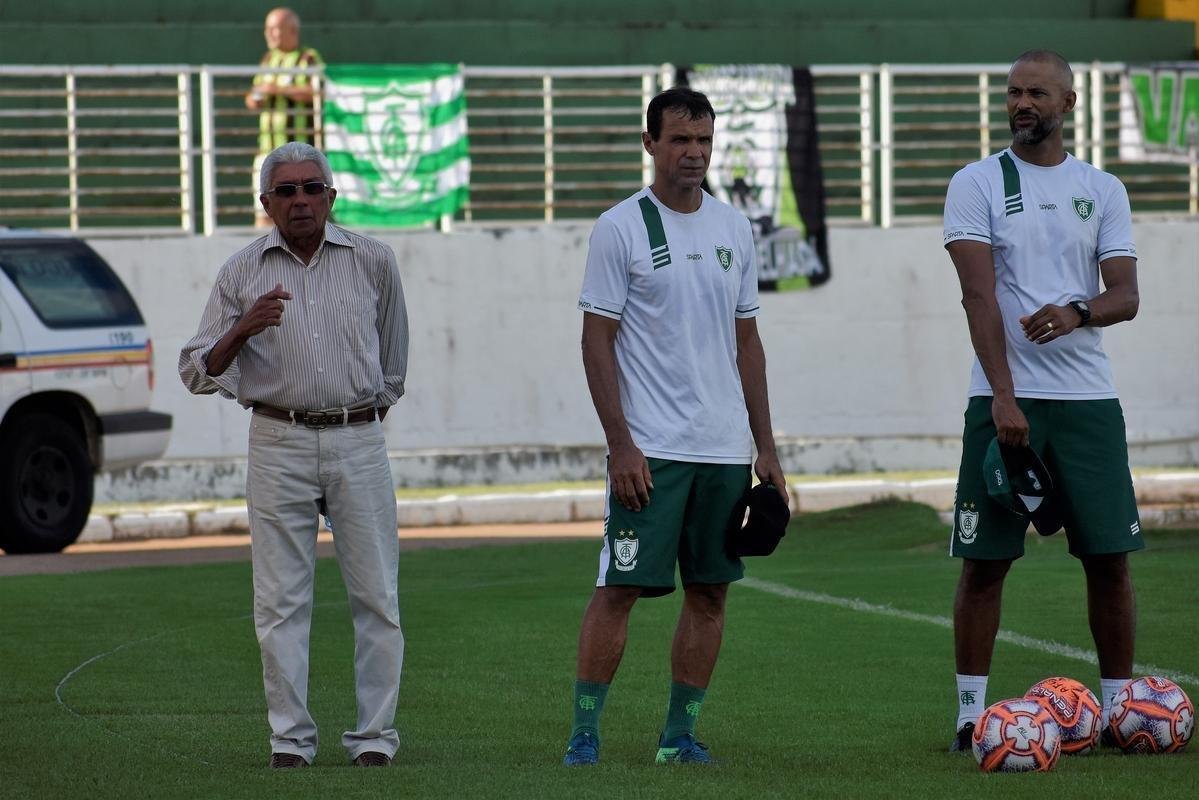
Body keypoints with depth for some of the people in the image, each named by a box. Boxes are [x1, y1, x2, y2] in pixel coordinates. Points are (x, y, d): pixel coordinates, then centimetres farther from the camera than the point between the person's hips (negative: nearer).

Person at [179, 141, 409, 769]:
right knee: (281, 599, -1)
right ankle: (290, 737, 5)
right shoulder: (241, 272, 5)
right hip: (278, 444, 0)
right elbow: (198, 373, 2)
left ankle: (374, 735, 4)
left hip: (358, 440, 0)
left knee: (376, 595, -2)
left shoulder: (373, 262, 5)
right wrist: (243, 328, -14)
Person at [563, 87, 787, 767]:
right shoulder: (622, 227, -4)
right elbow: (597, 341, -6)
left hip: (726, 448, 5)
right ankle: (585, 730, -1)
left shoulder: (734, 228, 12)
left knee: (710, 590, 5)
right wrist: (621, 444, -13)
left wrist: (766, 447, 12)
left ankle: (680, 733, 12)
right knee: (620, 587, -7)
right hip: (650, 448, -5)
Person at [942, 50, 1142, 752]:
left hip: (1088, 399, 2)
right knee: (985, 560, -2)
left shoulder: (1104, 191, 10)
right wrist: (1004, 398, -19)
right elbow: (980, 294, -9)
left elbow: (1126, 296, 3)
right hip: (1005, 397, -2)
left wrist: (1078, 312, -21)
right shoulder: (977, 185, 1)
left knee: (1110, 557, 1)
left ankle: (1118, 705, 10)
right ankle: (972, 712, 4)